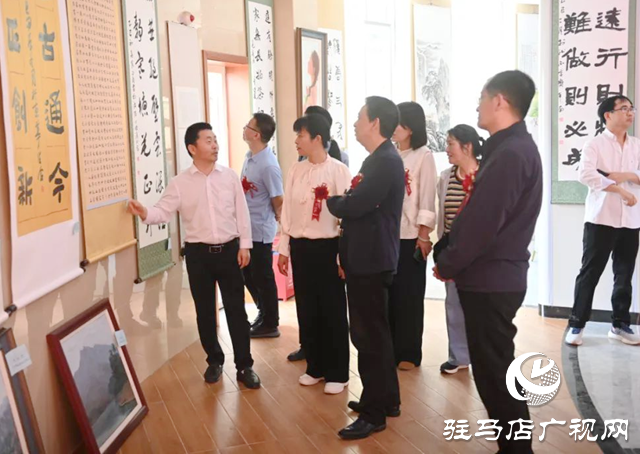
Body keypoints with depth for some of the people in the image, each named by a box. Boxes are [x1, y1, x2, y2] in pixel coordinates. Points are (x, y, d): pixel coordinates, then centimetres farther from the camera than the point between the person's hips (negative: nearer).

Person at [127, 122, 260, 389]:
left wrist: (244, 245, 0)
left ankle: (244, 365, 13)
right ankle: (214, 360, 28)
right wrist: (146, 214, -28)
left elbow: (242, 213, 3)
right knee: (204, 310, 10)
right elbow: (164, 211, -7)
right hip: (198, 253, 0)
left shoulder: (230, 176, 2)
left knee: (236, 309, 3)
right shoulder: (180, 183, -1)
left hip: (229, 250, 0)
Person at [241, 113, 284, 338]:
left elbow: (279, 201, -16)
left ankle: (270, 324, 20)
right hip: (246, 228, 9)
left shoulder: (268, 165, -24)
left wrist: (275, 219, 0)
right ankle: (263, 313, 37)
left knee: (263, 277, 4)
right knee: (248, 275, 19)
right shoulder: (249, 156, 3)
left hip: (260, 231, -9)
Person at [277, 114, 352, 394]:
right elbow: (287, 212, 10)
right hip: (300, 248, 5)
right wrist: (284, 249, 9)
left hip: (327, 247, -5)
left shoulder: (338, 171, -9)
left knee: (333, 312, 4)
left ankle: (337, 373, 17)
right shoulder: (295, 171, 7)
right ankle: (315, 367, 27)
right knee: (307, 311, 12)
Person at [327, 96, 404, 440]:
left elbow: (353, 206, -24)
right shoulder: (379, 159, 14)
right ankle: (386, 399, 30)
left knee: (368, 336, -2)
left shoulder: (386, 161, -19)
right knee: (374, 333, 17)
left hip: (371, 261, -10)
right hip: (367, 259, 10)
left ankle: (374, 413, 8)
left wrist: (332, 201, -5)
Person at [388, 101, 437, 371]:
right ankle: (390, 350, 19)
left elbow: (427, 199, -8)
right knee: (388, 295, 7)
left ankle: (409, 353, 14)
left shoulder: (423, 156, -3)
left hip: (410, 237, -5)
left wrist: (424, 235, -12)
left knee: (409, 296, 3)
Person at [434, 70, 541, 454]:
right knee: (495, 369, 18)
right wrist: (452, 260, 12)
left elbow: (481, 224, -22)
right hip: (496, 276, 10)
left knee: (494, 373, 1)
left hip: (490, 281, -10)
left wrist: (447, 265, -9)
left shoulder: (509, 154, -20)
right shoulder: (515, 147, 13)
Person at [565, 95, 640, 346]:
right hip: (601, 219, -4)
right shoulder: (594, 145, -2)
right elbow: (586, 175, -18)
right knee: (589, 273, 0)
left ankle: (620, 324, 21)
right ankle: (576, 325, 7)